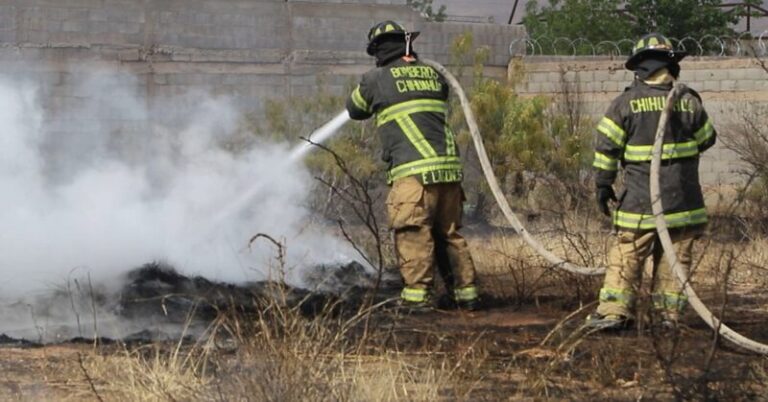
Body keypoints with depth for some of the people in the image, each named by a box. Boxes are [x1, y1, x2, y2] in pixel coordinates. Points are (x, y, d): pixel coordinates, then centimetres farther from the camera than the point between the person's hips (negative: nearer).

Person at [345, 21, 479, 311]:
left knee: (413, 234, -4)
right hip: (449, 167, 5)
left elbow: (355, 110, 21)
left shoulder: (376, 79, 4)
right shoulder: (434, 75, 15)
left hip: (413, 171, -5)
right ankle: (465, 292, 15)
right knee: (449, 233, 14)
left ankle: (417, 295, -9)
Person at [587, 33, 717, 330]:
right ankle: (668, 313, 8)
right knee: (675, 257, 8)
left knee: (627, 255, 3)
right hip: (683, 199, 2)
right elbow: (706, 139, 12)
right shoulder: (688, 100, 1)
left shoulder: (626, 102, -4)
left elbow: (606, 146, -4)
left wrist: (603, 184, 5)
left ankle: (614, 311, -1)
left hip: (640, 199, -2)